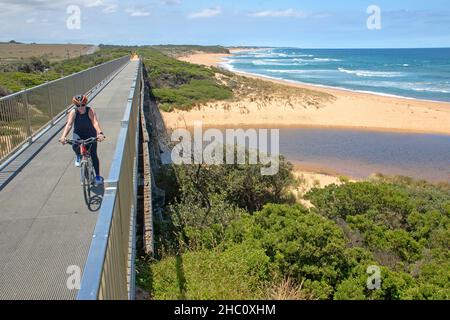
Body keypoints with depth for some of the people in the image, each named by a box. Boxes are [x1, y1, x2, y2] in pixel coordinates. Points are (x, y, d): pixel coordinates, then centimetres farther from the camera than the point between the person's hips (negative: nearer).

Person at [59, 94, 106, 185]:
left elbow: (95, 122, -39)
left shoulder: (90, 111, -24)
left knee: (93, 154, -7)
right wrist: (63, 136, -46)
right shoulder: (73, 113, -17)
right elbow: (69, 124, -30)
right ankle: (78, 156, 9)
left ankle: (98, 176, 7)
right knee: (75, 146, -29)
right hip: (78, 134, 2)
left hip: (91, 134, -1)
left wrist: (100, 133, -57)